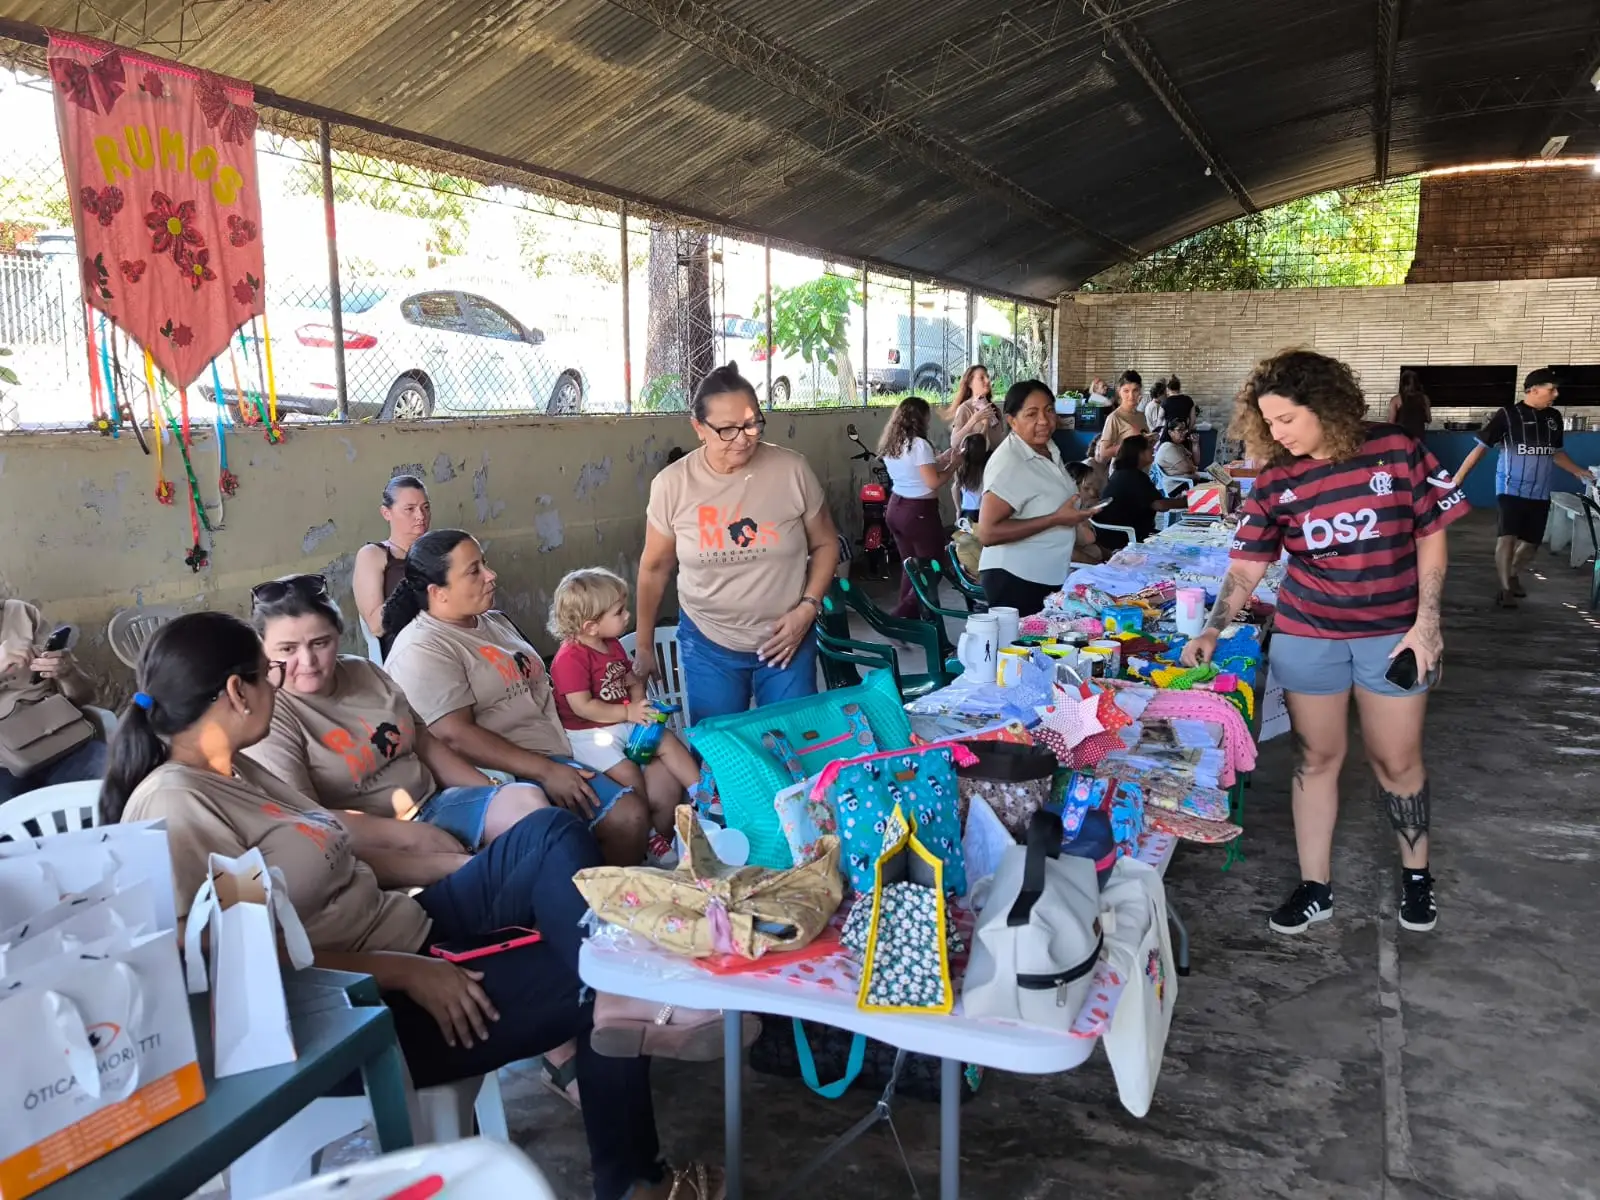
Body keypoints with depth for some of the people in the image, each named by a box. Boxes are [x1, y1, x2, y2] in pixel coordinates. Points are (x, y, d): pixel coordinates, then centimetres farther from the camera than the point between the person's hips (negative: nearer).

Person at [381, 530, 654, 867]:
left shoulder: (497, 622, 18)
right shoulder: (421, 651, -11)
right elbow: (455, 735, -20)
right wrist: (546, 772, -23)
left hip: (559, 757, 9)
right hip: (506, 774, -9)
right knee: (628, 816, -26)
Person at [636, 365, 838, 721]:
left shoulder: (793, 469, -10)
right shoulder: (672, 484, -9)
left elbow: (825, 544, 3)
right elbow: (655, 568, 3)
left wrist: (807, 608, -10)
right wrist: (644, 646, 9)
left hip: (787, 639, 0)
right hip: (707, 645, 0)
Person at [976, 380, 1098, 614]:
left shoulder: (1049, 449, 6)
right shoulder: (1008, 463, -21)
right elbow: (988, 533, -27)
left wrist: (1076, 523, 5)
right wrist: (1056, 519, -25)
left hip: (1051, 577, 9)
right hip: (1014, 580, -9)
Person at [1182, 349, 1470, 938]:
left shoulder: (1396, 451, -10)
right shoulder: (1275, 481, -5)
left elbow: (1431, 536, -3)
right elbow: (1245, 568, -5)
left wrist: (1426, 622, -8)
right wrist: (1213, 630, -18)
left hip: (1393, 633, -1)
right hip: (1307, 635, 1)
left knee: (1397, 758, 9)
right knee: (1316, 757, 8)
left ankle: (1416, 871, 33)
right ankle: (1315, 886, 20)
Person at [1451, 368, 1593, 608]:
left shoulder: (1553, 417, 9)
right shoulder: (1508, 415, -9)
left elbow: (1556, 453, 21)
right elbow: (1481, 446, -10)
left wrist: (1580, 473, 19)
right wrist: (1459, 476, -15)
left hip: (1540, 492, 6)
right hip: (1511, 488, -6)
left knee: (1531, 542, 11)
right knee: (1507, 536, -16)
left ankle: (1513, 573, 36)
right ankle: (1506, 588, -7)